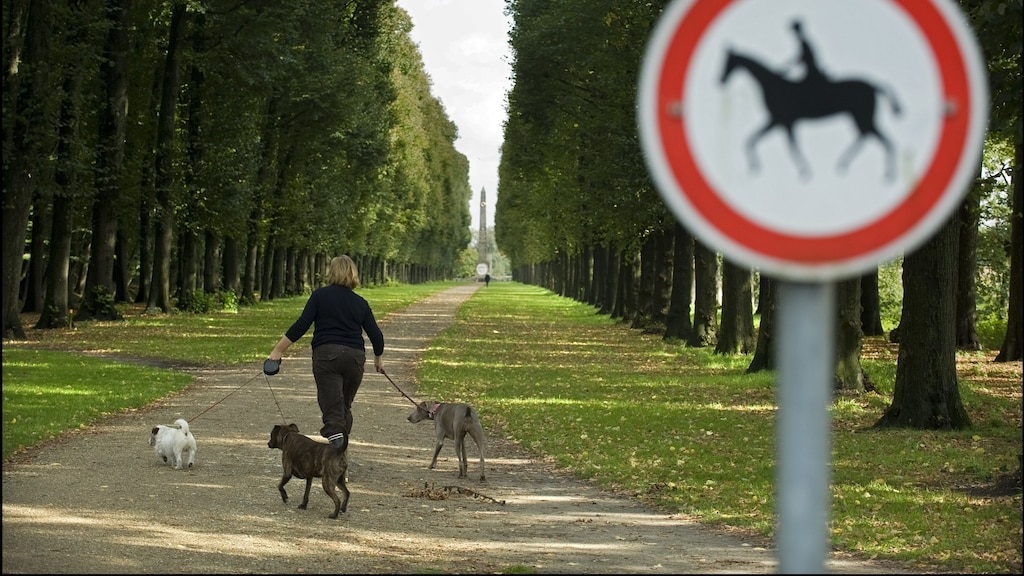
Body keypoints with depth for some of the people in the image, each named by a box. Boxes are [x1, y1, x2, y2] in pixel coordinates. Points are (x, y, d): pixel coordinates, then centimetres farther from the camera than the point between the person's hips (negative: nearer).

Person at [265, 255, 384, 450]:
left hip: (326, 354, -3)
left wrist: (278, 350, -2)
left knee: (332, 408, -12)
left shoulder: (320, 295, 3)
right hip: (355, 356, 3)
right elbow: (376, 336, 11)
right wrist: (378, 359, 30)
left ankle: (334, 435, -36)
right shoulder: (360, 303, 12)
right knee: (345, 407, 16)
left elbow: (301, 326, -5)